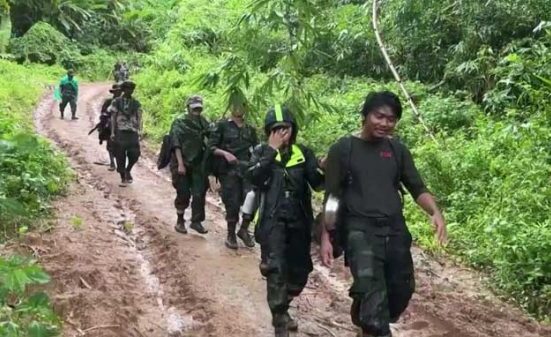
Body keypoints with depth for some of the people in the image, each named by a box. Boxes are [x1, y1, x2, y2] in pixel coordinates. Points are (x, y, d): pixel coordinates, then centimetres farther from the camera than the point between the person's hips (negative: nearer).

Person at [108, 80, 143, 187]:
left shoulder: (136, 103, 11)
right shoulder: (116, 102, 5)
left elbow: (139, 118, 7)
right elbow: (113, 118, 3)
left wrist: (140, 131, -7)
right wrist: (112, 132, -4)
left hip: (133, 132, 2)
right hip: (120, 132, -1)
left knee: (134, 154, -8)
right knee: (120, 156, -1)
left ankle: (128, 170, 20)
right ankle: (123, 178, 10)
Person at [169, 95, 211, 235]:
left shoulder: (203, 122, 9)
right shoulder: (179, 123, -6)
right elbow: (176, 145, -12)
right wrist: (180, 164, -19)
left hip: (198, 164, 4)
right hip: (182, 164, -4)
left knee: (199, 194, 0)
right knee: (183, 194, 1)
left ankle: (196, 221, 12)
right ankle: (180, 221, 17)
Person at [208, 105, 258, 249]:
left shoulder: (250, 129, 16)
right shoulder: (222, 126, 4)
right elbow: (211, 147, -1)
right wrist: (225, 153, -17)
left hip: (247, 169, 3)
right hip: (229, 171, -3)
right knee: (233, 204, -4)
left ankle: (244, 230, 10)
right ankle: (231, 235, 16)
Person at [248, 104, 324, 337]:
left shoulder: (303, 153, 6)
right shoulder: (261, 152, 1)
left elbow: (317, 183, -4)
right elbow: (255, 178, -17)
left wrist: (324, 169, -25)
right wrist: (272, 150, -18)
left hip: (299, 220, 3)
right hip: (272, 219, -3)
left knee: (300, 270, 11)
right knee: (276, 269, -12)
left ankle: (281, 307, 36)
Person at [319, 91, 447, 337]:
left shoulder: (397, 149, 9)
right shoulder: (343, 149, -1)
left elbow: (417, 188, 6)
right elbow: (332, 196, 1)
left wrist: (435, 212, -14)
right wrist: (325, 238, -3)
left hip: (395, 230, 5)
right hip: (360, 230, -5)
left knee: (402, 290, 10)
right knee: (372, 291, -22)